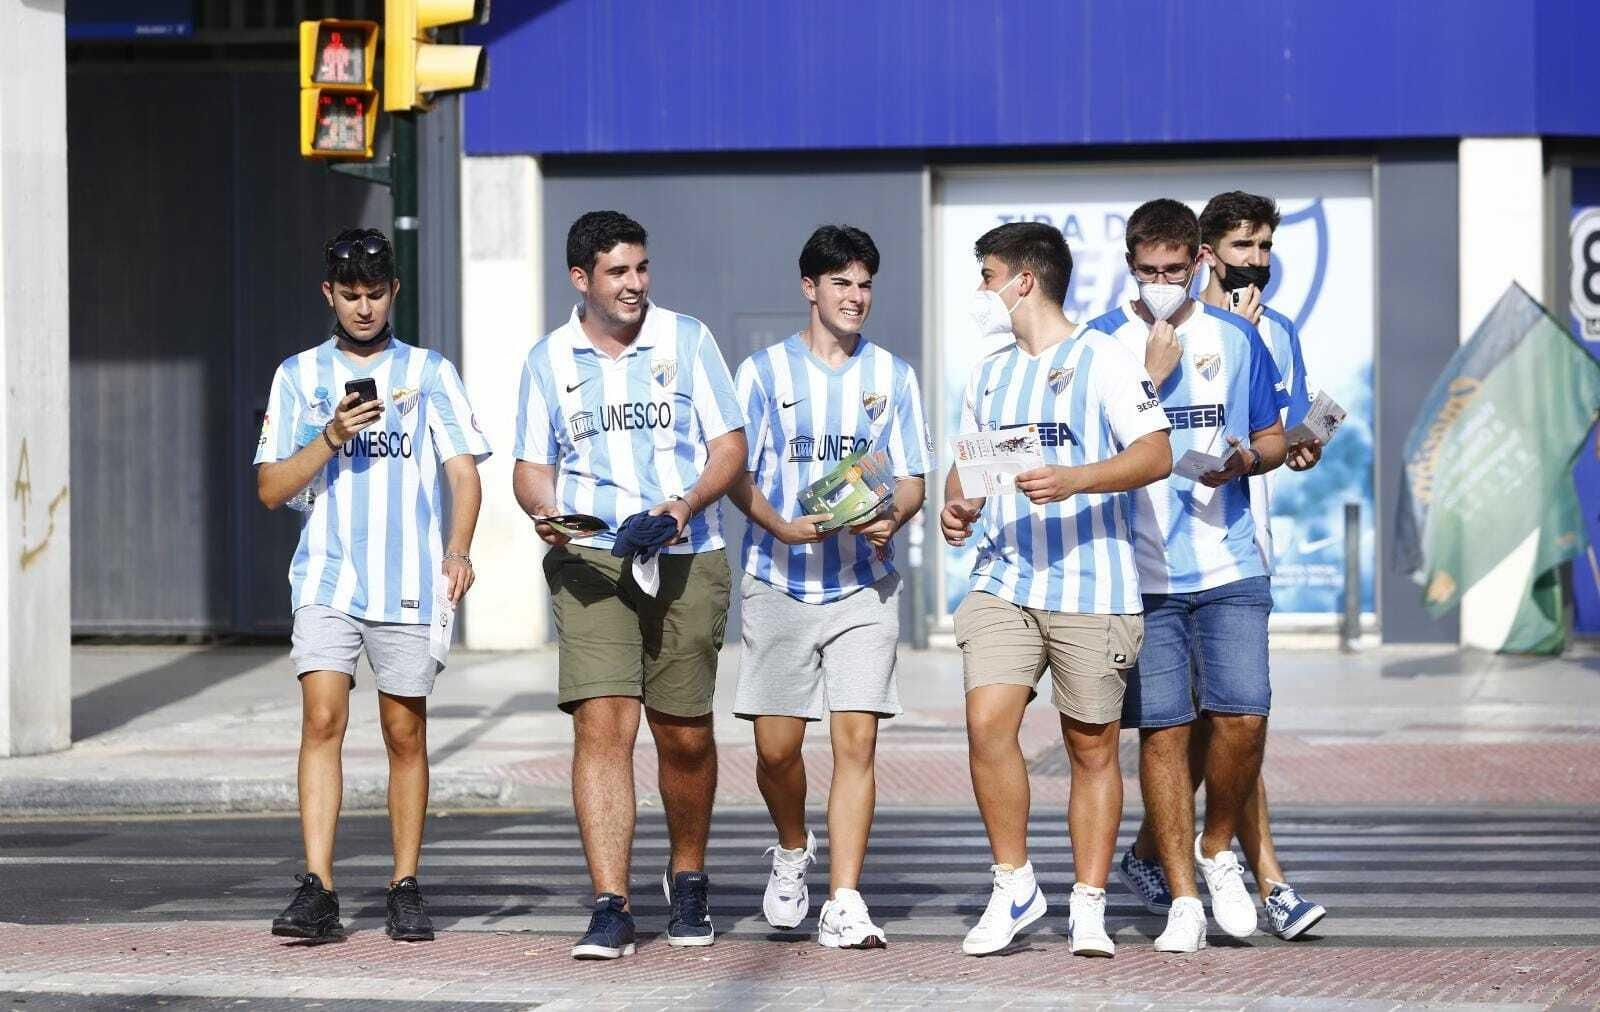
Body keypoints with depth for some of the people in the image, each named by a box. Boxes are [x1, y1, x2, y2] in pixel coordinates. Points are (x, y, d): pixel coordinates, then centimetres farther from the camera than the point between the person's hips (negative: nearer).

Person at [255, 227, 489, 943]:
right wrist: (331, 438, -10)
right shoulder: (299, 376, 10)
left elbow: (463, 472, 2)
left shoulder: (429, 372, 8)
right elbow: (271, 488, 7)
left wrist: (458, 551, -15)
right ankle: (317, 890, -16)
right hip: (326, 580, 0)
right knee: (322, 720, -13)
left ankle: (405, 890, 12)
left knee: (405, 732, 3)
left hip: (410, 583, 0)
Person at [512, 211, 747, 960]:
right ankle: (610, 907, -15)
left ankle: (687, 878, 31)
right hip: (590, 561, 0)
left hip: (685, 561, 0)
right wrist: (545, 514, -10)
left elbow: (729, 446, 4)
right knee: (600, 723, -13)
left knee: (684, 735, 6)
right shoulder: (549, 359, 9)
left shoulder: (686, 340, 6)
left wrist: (687, 504, -14)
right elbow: (532, 465, 13)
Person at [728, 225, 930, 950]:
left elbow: (911, 480, 8)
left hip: (863, 584, 0)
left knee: (855, 738, -10)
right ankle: (793, 850, 33)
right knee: (776, 745, 2)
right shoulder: (765, 372, 5)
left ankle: (843, 904, -10)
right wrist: (782, 528, -16)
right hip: (779, 583, 0)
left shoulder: (892, 377, 9)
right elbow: (738, 475, 2)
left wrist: (890, 518, -15)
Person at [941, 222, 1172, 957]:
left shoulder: (1102, 361, -2)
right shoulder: (988, 377, 18)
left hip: (1091, 586, -4)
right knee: (987, 723, -13)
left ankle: (1088, 909, 9)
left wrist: (1073, 481, -24)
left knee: (1092, 748, 1)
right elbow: (969, 461, 24)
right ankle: (1013, 885, 1)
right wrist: (956, 505, 1)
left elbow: (1155, 455, -10)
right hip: (1003, 581, 4)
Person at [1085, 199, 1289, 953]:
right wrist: (1152, 374, -11)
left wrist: (1246, 458, -8)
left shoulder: (1235, 337, 9)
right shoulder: (1102, 341, 3)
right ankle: (1182, 897, 6)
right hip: (1142, 571, -1)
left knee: (1242, 715, -11)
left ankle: (1217, 849, 15)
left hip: (1228, 565, 1)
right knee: (1162, 728, -1)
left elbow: (1272, 439, 14)